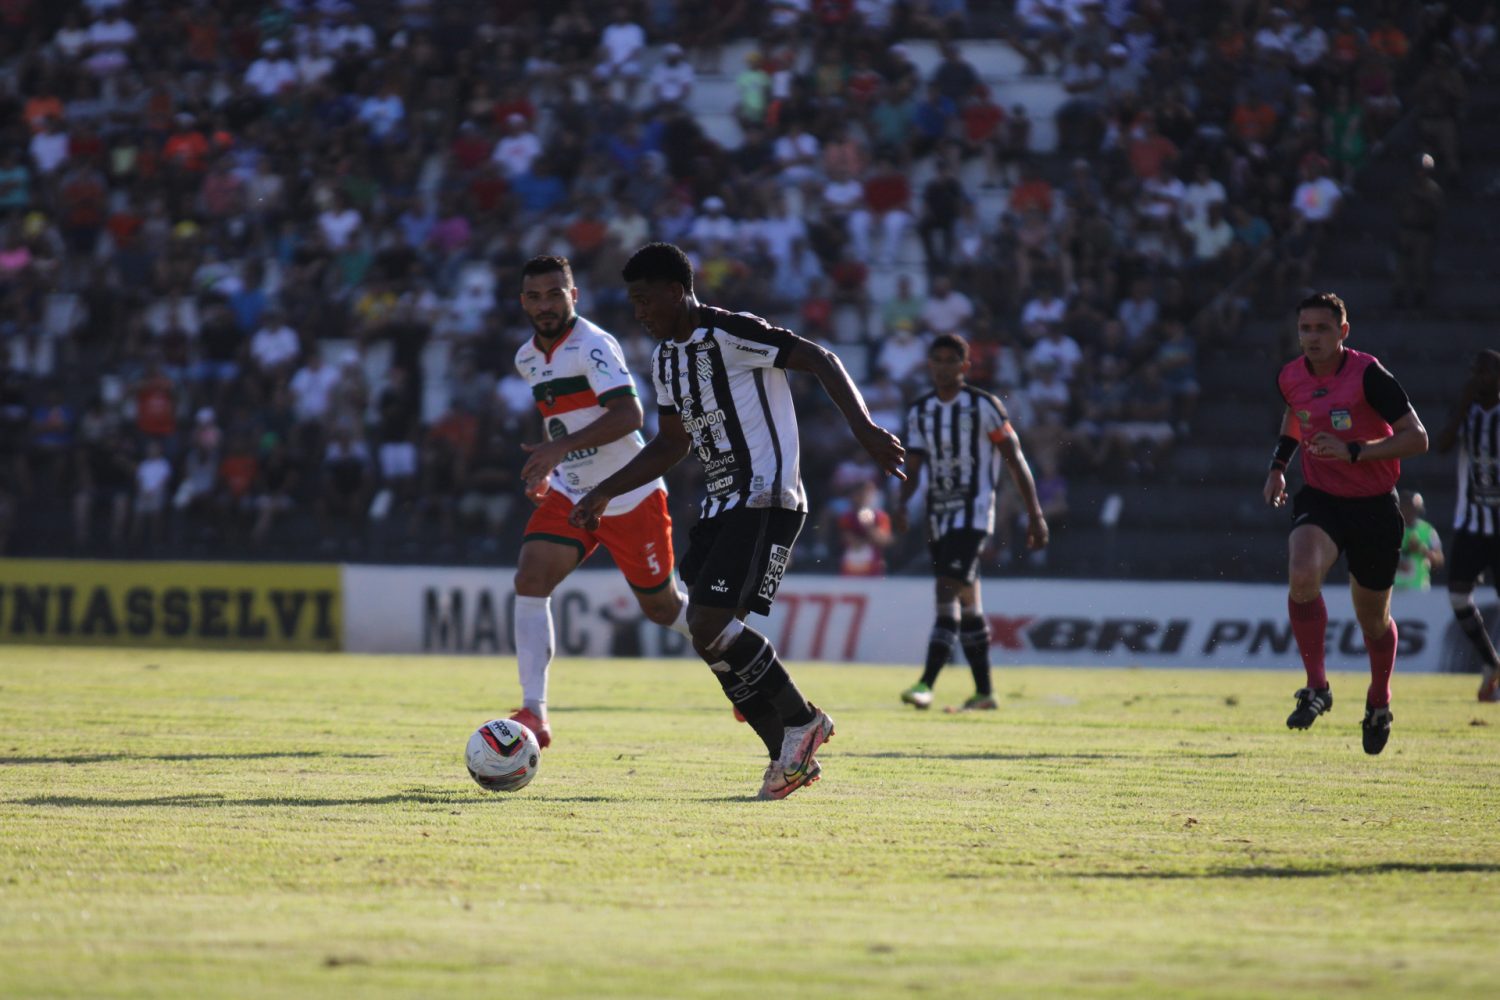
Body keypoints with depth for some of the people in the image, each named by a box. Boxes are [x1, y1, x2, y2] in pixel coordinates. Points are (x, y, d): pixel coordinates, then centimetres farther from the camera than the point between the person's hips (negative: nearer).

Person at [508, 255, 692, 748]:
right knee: (530, 581, -16)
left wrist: (559, 449, -40)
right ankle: (534, 715, -18)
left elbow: (629, 414, -32)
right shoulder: (527, 359, 7)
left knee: (662, 607, 7)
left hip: (631, 498, -6)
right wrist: (546, 465, 13)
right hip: (569, 495, 6)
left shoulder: (592, 345, -19)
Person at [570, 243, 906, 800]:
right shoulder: (666, 358, 15)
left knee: (709, 624, -20)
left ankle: (801, 721, -3)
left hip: (766, 501, -9)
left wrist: (863, 428, -28)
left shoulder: (730, 334, -13)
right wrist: (604, 494, 21)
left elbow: (818, 360, -17)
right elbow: (671, 445, 25)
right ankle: (791, 756, 11)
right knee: (710, 636, 3)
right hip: (720, 506, 9)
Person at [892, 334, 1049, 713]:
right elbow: (914, 466, 12)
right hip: (939, 516, 6)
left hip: (973, 512, -6)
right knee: (966, 602, 10)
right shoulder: (920, 412, 11)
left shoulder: (985, 407, -5)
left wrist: (1035, 514, -3)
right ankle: (984, 692, 17)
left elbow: (1014, 460, -2)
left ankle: (926, 684, -25)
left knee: (950, 591, -18)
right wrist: (902, 504, -7)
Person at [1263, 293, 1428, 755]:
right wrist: (1278, 464, 8)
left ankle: (1379, 704, 39)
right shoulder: (1291, 378, -2)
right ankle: (1317, 687, -16)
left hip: (1374, 506, -3)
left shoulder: (1369, 375, -17)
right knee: (1302, 575, -29)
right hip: (1319, 499, 3)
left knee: (1373, 618, 10)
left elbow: (1417, 438, -19)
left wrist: (1352, 452, -28)